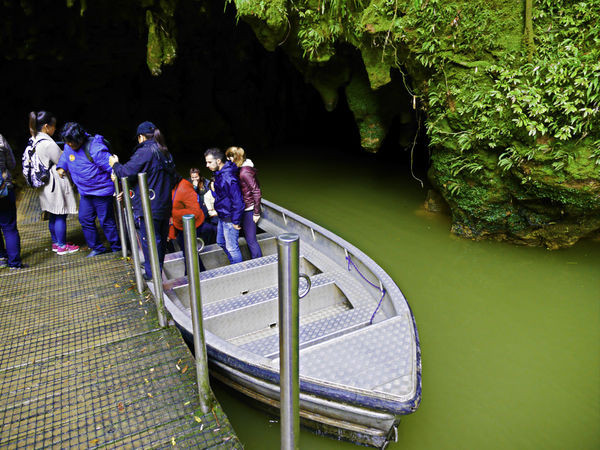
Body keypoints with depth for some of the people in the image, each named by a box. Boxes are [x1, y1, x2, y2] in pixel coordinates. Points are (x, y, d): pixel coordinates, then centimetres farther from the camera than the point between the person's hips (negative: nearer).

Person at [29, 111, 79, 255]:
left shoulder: (33, 140, 9)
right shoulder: (48, 143, -21)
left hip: (45, 185, 10)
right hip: (56, 184, -9)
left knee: (53, 216, 18)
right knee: (60, 216, 1)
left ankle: (55, 243, 29)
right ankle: (62, 246, 9)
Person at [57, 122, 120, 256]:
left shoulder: (95, 148, -22)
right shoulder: (68, 147, 4)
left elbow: (111, 166, -23)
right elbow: (64, 157, 28)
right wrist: (61, 167, 7)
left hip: (101, 191, -8)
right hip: (85, 192, 8)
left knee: (106, 221, 0)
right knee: (85, 219, 10)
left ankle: (117, 248, 17)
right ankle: (97, 247, 24)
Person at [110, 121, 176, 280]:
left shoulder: (144, 152, -13)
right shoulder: (165, 153, 13)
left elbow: (127, 173, -16)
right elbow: (173, 178, 19)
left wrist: (115, 164, 3)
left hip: (148, 207, -8)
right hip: (164, 206, 8)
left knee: (149, 239, 0)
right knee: (161, 238, 17)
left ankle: (152, 274, 7)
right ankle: (158, 268, 31)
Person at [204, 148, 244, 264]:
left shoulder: (229, 178, -27)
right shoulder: (219, 174, 5)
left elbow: (238, 201, -27)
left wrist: (236, 222, -21)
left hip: (229, 219, -10)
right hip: (222, 217, 10)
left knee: (232, 247, 2)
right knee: (221, 242, 23)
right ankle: (234, 264, 39)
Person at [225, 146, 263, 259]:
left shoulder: (245, 172, -21)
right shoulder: (241, 169, 7)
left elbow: (257, 192, -22)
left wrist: (257, 213, -18)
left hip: (249, 209, -10)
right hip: (245, 209, 10)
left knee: (251, 240, -1)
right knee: (248, 237, 20)